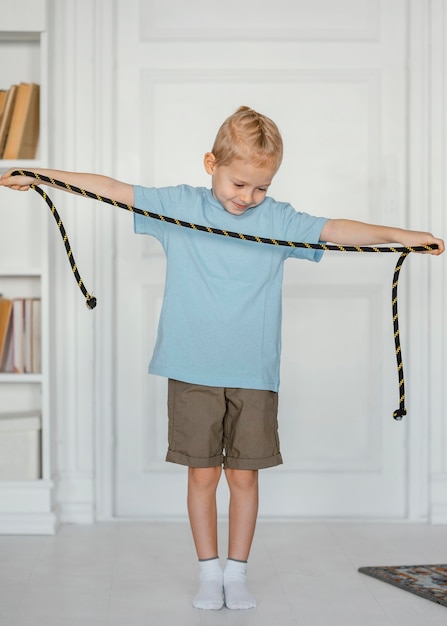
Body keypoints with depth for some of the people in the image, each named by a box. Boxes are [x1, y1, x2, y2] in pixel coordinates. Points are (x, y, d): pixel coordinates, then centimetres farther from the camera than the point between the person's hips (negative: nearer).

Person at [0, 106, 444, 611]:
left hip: (254, 374, 1)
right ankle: (209, 572, 18)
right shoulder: (179, 206, 1)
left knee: (244, 474, 6)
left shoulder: (278, 220, 3)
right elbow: (113, 190, 0)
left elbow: (337, 230, -2)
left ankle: (237, 571, 20)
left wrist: (399, 235, -14)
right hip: (193, 371, -1)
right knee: (202, 473, 5)